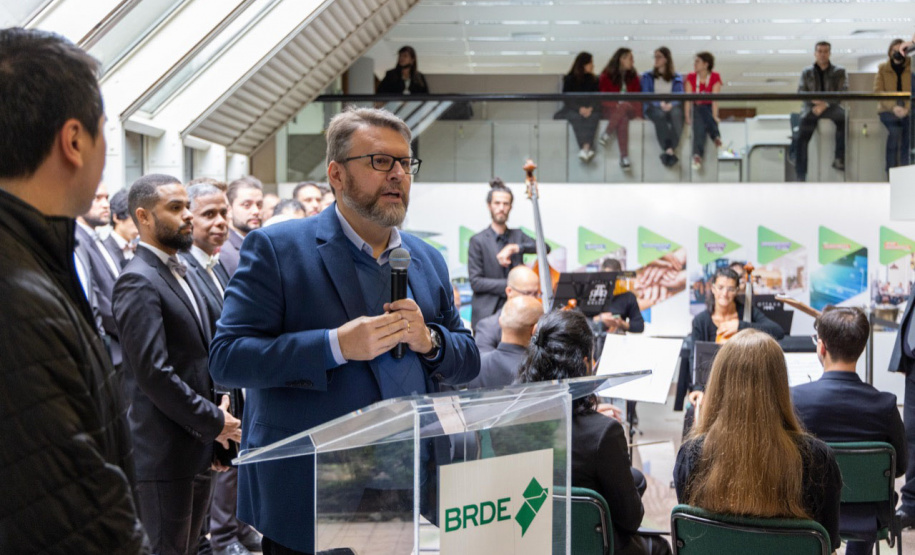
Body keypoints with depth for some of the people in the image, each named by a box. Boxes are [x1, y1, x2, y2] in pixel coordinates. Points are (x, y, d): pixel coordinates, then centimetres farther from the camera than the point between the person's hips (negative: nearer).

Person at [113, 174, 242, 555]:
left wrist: (217, 416, 8)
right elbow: (152, 372, -22)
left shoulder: (180, 273, 15)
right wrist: (214, 421, -15)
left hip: (199, 450, 9)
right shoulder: (138, 282, -15)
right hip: (165, 455, -9)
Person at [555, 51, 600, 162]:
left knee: (594, 116, -34)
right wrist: (579, 109, -19)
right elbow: (567, 99, 0)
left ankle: (585, 148, -51)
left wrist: (590, 108, -16)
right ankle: (587, 148, -52)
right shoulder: (569, 79, 10)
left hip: (589, 109, 2)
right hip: (572, 109, -2)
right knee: (577, 117, -37)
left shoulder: (593, 80, 18)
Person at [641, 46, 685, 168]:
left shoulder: (677, 78, 19)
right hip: (654, 107, 0)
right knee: (660, 115, -39)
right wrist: (660, 103, -16)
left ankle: (671, 150, -49)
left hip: (672, 107, 1)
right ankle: (669, 150, -49)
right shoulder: (648, 76, 19)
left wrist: (671, 104, -19)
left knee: (676, 114, -38)